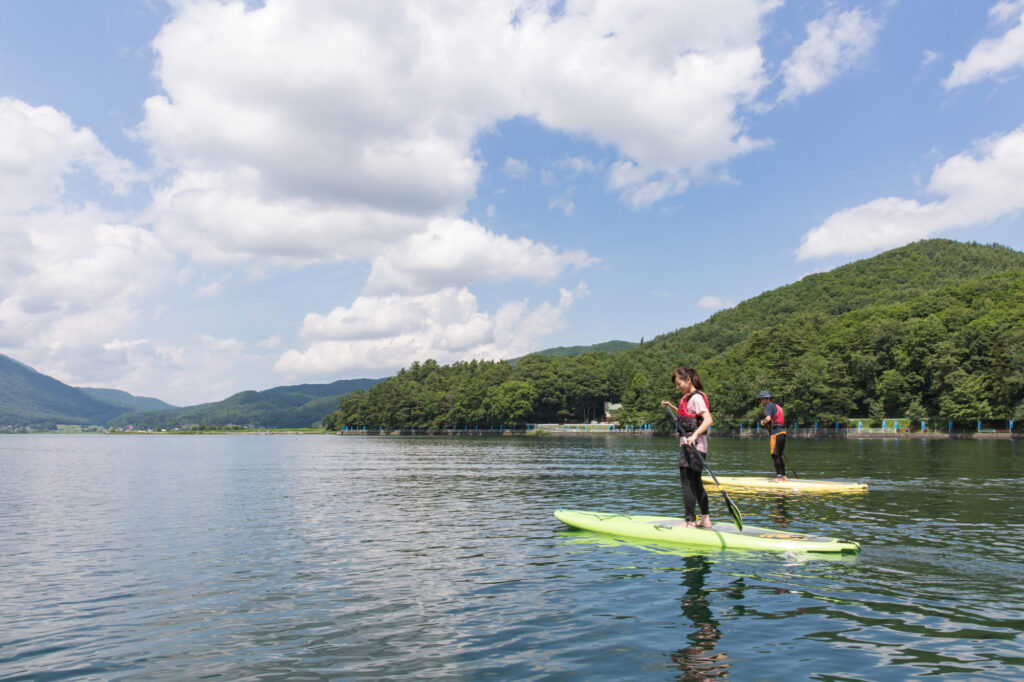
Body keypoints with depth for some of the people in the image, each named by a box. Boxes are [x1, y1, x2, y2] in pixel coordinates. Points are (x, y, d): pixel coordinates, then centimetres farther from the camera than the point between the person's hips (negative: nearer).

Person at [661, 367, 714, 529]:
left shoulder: (696, 397, -13)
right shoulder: (688, 396, 16)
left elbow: (708, 420, -25)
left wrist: (694, 435, -38)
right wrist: (671, 407, 22)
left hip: (694, 445, -11)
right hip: (689, 444, 11)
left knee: (687, 482, -10)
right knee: (695, 482, 17)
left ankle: (690, 522, -9)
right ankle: (705, 519, 25)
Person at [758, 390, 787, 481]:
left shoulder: (769, 406, -6)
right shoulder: (777, 406, 21)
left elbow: (768, 418, -22)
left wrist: (763, 422, -2)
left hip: (775, 433, -9)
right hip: (782, 432, 9)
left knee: (774, 455, -5)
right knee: (779, 456, 14)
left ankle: (779, 476, -6)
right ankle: (783, 476, 16)